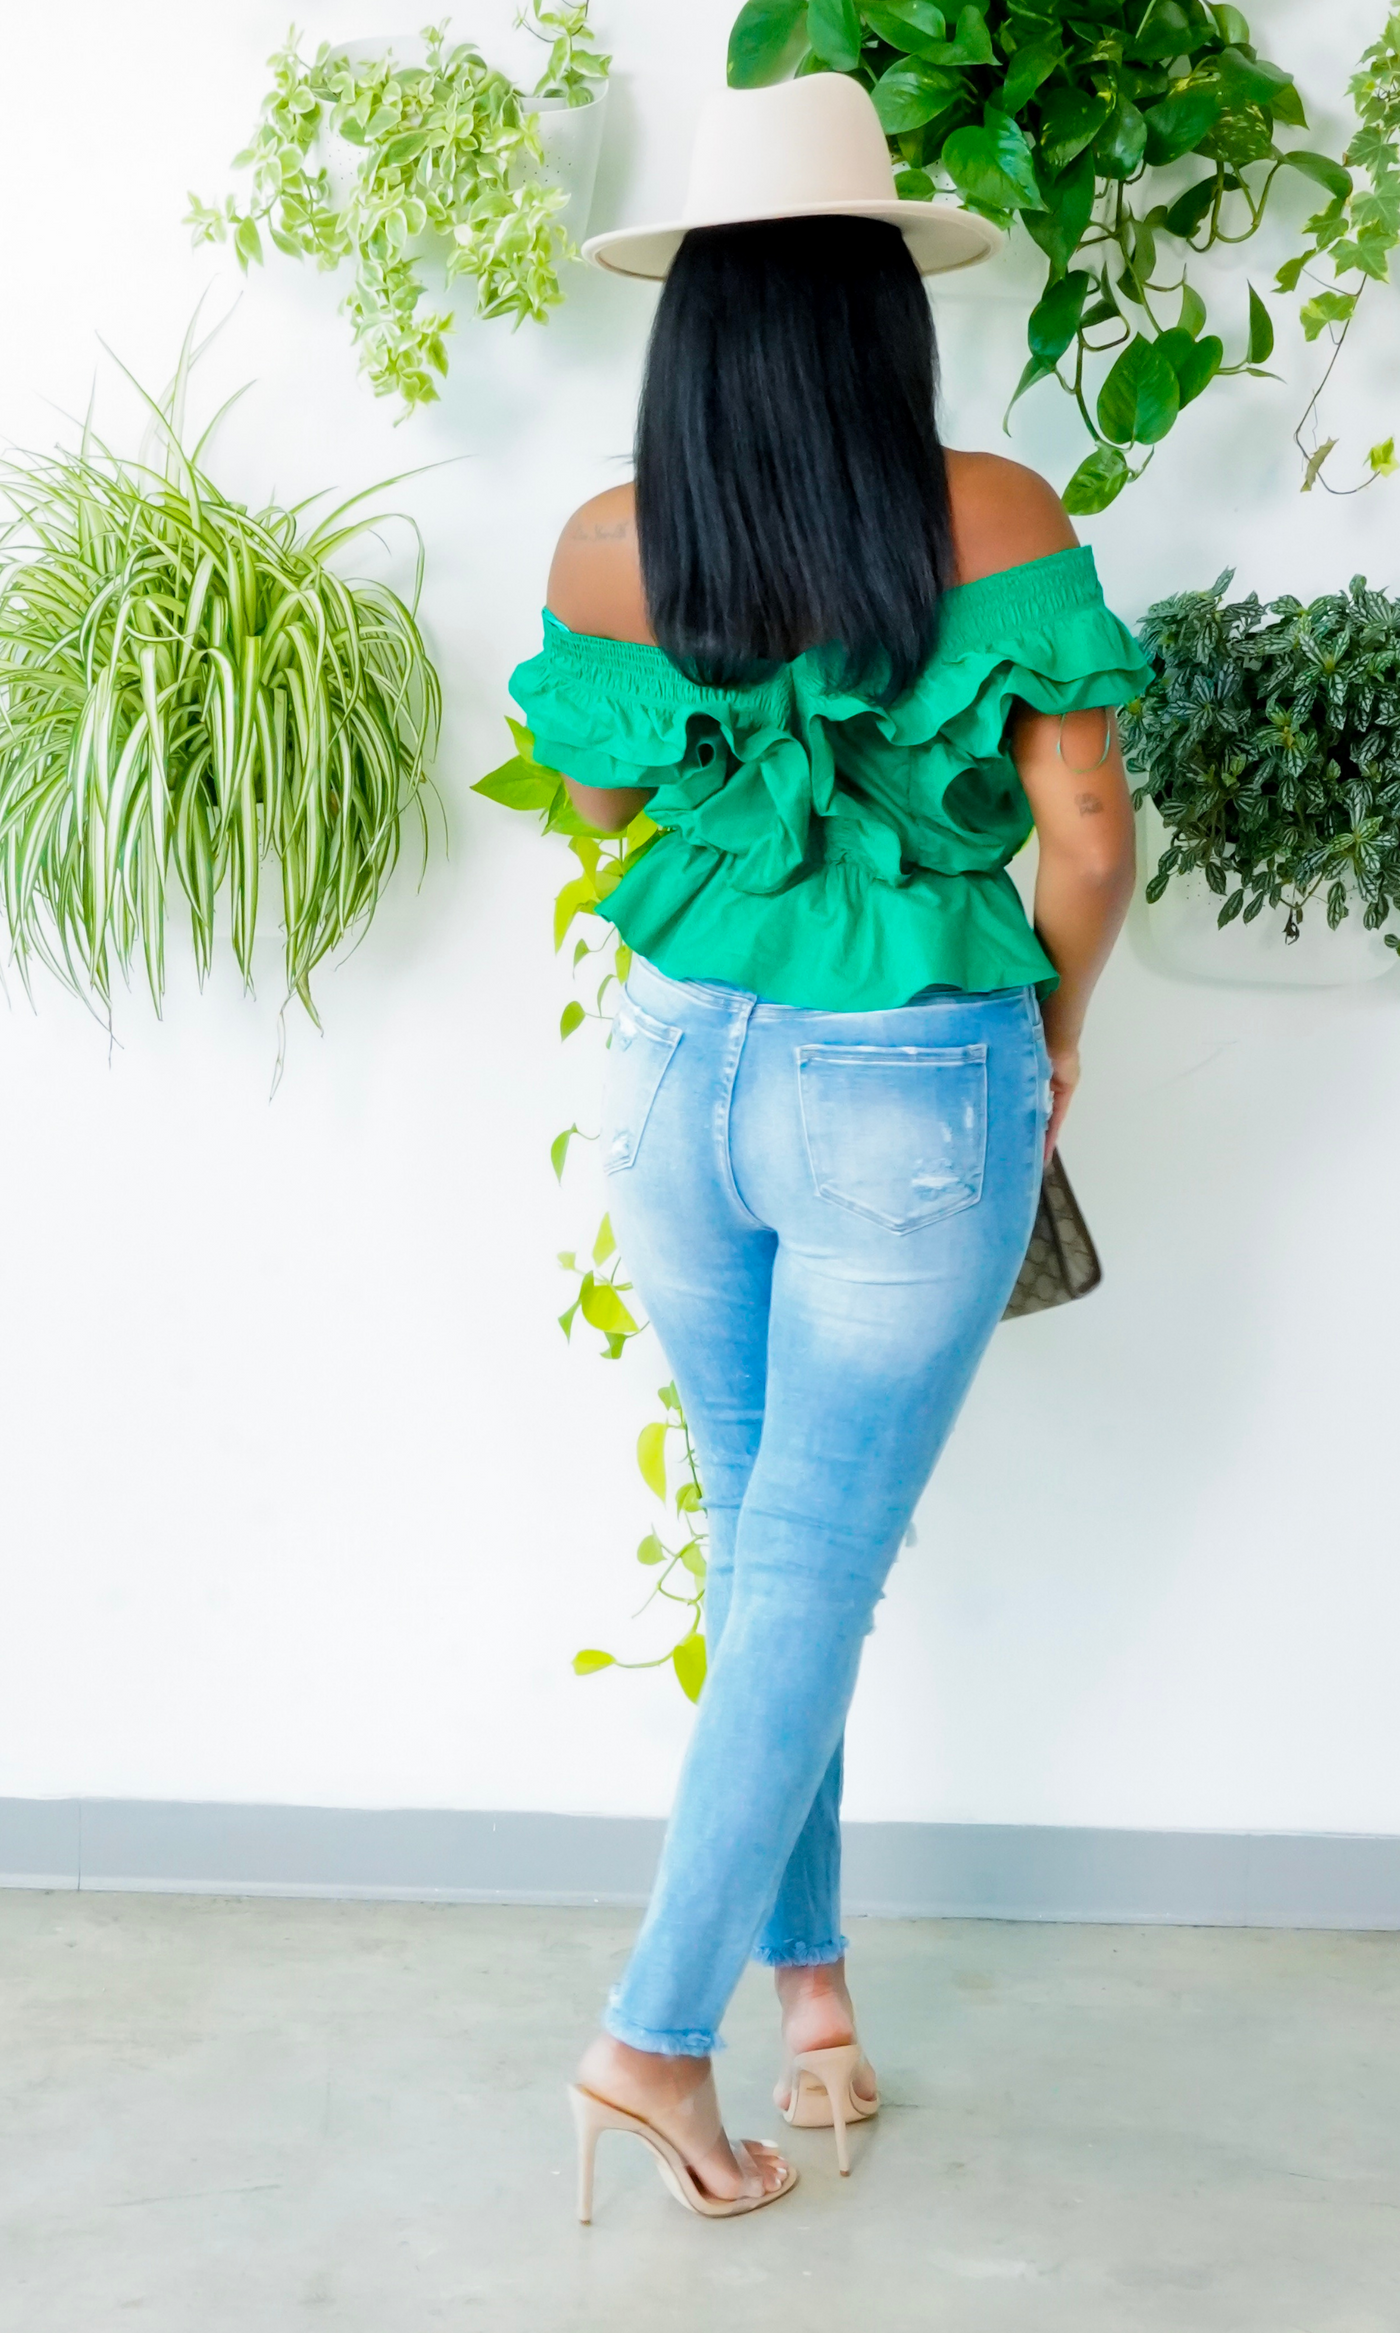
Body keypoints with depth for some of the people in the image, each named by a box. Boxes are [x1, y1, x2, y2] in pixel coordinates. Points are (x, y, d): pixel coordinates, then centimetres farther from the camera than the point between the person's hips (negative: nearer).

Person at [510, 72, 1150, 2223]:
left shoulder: (606, 553, -5)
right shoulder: (995, 523, -13)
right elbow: (1088, 835, -11)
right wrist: (1060, 1022, 5)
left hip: (685, 1078, 4)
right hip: (910, 1101, -3)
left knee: (765, 1533, 19)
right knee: (818, 1564, 7)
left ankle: (807, 1965, 28)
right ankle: (664, 2029, 9)